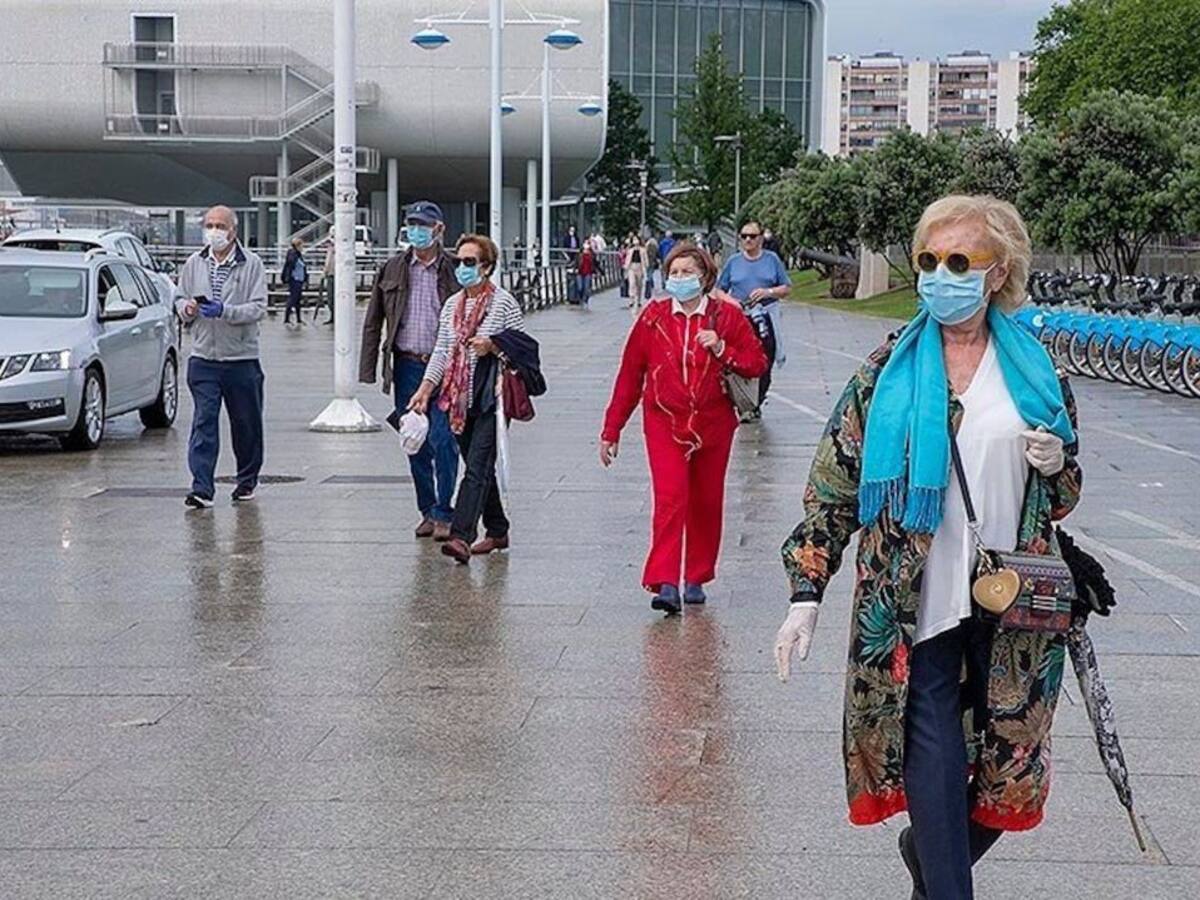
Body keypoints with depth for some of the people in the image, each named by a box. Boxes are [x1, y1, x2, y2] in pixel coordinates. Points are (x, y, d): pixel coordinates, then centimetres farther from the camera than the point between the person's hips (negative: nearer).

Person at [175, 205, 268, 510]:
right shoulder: (194, 264, 8)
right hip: (203, 358, 1)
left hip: (242, 358, -1)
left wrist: (224, 311, -23)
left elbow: (258, 308, -10)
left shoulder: (252, 264, -3)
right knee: (203, 423, -7)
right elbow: (180, 299, 16)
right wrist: (187, 308, -8)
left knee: (246, 423, 10)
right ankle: (202, 488, -11)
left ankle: (247, 481, 29)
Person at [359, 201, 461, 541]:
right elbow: (373, 322, 11)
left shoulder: (455, 271, -2)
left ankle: (443, 513, 0)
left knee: (442, 440, -9)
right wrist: (368, 370, 5)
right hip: (406, 366, 4)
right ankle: (427, 511, 20)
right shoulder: (392, 270, 7)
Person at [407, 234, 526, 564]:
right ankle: (497, 531, 24)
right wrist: (425, 389, 6)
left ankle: (461, 536, -22)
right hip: (459, 397, 7)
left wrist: (492, 346, -18)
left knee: (477, 466, -13)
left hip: (490, 397, -7)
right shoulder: (452, 305, 14)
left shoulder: (503, 302, -4)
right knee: (479, 467, 12)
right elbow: (441, 350, 15)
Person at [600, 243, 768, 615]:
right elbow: (629, 375, 5)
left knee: (706, 503, 10)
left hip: (713, 425, 1)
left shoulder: (727, 316, 0)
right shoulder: (653, 318, 1)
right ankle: (665, 584, -20)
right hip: (665, 423, -1)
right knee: (670, 498, -16)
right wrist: (611, 430, 5)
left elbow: (758, 362, 2)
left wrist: (721, 350, -16)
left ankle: (697, 579, 25)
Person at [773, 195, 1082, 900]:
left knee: (1005, 771, 12)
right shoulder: (890, 370, 0)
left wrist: (1056, 466, -7)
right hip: (915, 610, -2)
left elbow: (1061, 499, 16)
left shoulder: (1035, 372, 6)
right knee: (936, 775, -6)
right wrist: (807, 592, -5)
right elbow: (833, 484, 1)